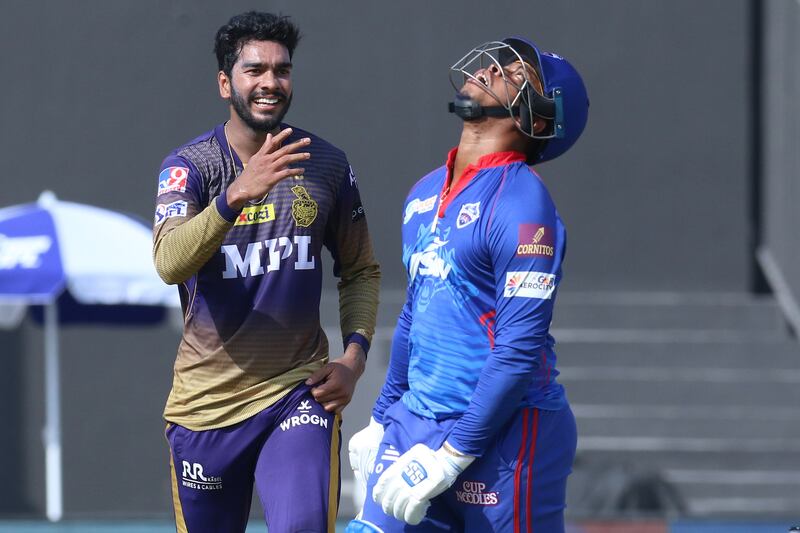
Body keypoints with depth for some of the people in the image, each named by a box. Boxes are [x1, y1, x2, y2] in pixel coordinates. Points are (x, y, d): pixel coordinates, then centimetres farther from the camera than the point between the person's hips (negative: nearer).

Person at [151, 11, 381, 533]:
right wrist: (236, 194, -40)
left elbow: (361, 271, 15)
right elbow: (170, 264, -26)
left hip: (300, 392, 0)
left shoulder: (328, 166, 2)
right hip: (207, 401, 0)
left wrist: (354, 355, -1)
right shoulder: (188, 166, -7)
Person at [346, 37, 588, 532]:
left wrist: (451, 454, -19)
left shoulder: (521, 205, -14)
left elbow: (520, 351, -18)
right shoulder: (425, 193, 13)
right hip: (418, 420, 8)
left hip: (503, 432, -8)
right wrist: (382, 419, 25)